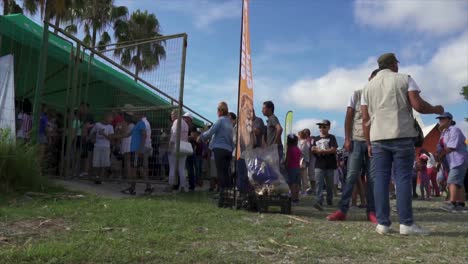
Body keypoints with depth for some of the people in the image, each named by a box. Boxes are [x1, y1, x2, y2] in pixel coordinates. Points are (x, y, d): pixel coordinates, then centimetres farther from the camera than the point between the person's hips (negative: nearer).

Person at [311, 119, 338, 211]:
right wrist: (314, 150, -5)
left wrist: (321, 151, -15)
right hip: (319, 165, 3)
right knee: (319, 184, -11)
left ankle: (329, 200, 28)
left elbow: (333, 150, -10)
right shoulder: (316, 139, 16)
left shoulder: (331, 138, 2)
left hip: (329, 165, -2)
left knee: (329, 184, 10)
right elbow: (313, 150, 19)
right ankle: (319, 202, -19)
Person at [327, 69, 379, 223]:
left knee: (372, 178, 3)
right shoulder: (357, 94, 7)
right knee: (351, 176, -3)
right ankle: (342, 210, -1)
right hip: (357, 140, -1)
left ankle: (371, 211, 9)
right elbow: (348, 118, 3)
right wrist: (347, 138, -6)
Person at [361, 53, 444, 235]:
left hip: (378, 138, 3)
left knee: (380, 179, 2)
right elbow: (419, 106, -6)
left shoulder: (368, 86, 15)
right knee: (403, 178, -2)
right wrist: (436, 109, 13)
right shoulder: (405, 79, 5)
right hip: (402, 136, -3)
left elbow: (365, 119, 10)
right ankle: (406, 223, -4)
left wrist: (368, 143, 15)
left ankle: (382, 223, -1)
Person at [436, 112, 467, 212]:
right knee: (458, 183, 7)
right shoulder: (443, 133, 18)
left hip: (459, 160, -9)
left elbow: (452, 147, -20)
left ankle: (452, 203, -23)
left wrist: (441, 154, -7)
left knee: (453, 181, -18)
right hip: (451, 162, 9)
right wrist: (439, 156, -6)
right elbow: (440, 147, 14)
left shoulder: (454, 130, -10)